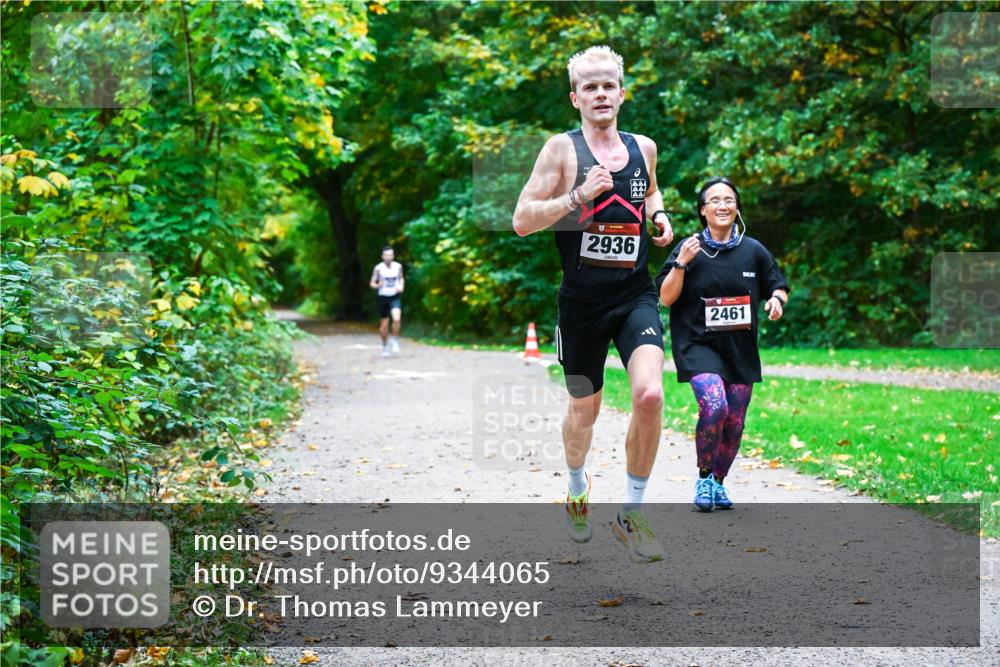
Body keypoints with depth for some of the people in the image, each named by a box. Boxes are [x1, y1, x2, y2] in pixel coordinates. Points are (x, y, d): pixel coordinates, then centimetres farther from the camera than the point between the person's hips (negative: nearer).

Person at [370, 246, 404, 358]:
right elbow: (372, 283, -1)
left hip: (395, 297, 1)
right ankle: (385, 346, 27)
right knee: (384, 324, 6)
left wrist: (401, 286, -4)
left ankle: (394, 340, -1)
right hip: (383, 297, -1)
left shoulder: (398, 266, -2)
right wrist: (378, 285, -22)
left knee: (397, 319, -23)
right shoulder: (378, 268, -8)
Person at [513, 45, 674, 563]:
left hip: (636, 294, 2)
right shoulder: (562, 149, -5)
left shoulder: (643, 147, 8)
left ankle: (631, 514, -4)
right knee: (584, 409, 13)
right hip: (582, 300, -2)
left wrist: (660, 215, 9)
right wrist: (579, 196, -20)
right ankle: (577, 490, 45)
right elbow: (522, 220, -9)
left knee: (649, 395, -20)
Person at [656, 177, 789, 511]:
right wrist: (681, 263, -16)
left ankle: (719, 482, 29)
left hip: (741, 350, 4)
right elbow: (665, 298, -3)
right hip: (698, 345, -3)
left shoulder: (753, 251, 5)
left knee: (735, 423, 5)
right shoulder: (689, 249, -1)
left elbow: (779, 287, 16)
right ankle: (704, 478, -4)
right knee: (714, 407, -24)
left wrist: (777, 301, -7)